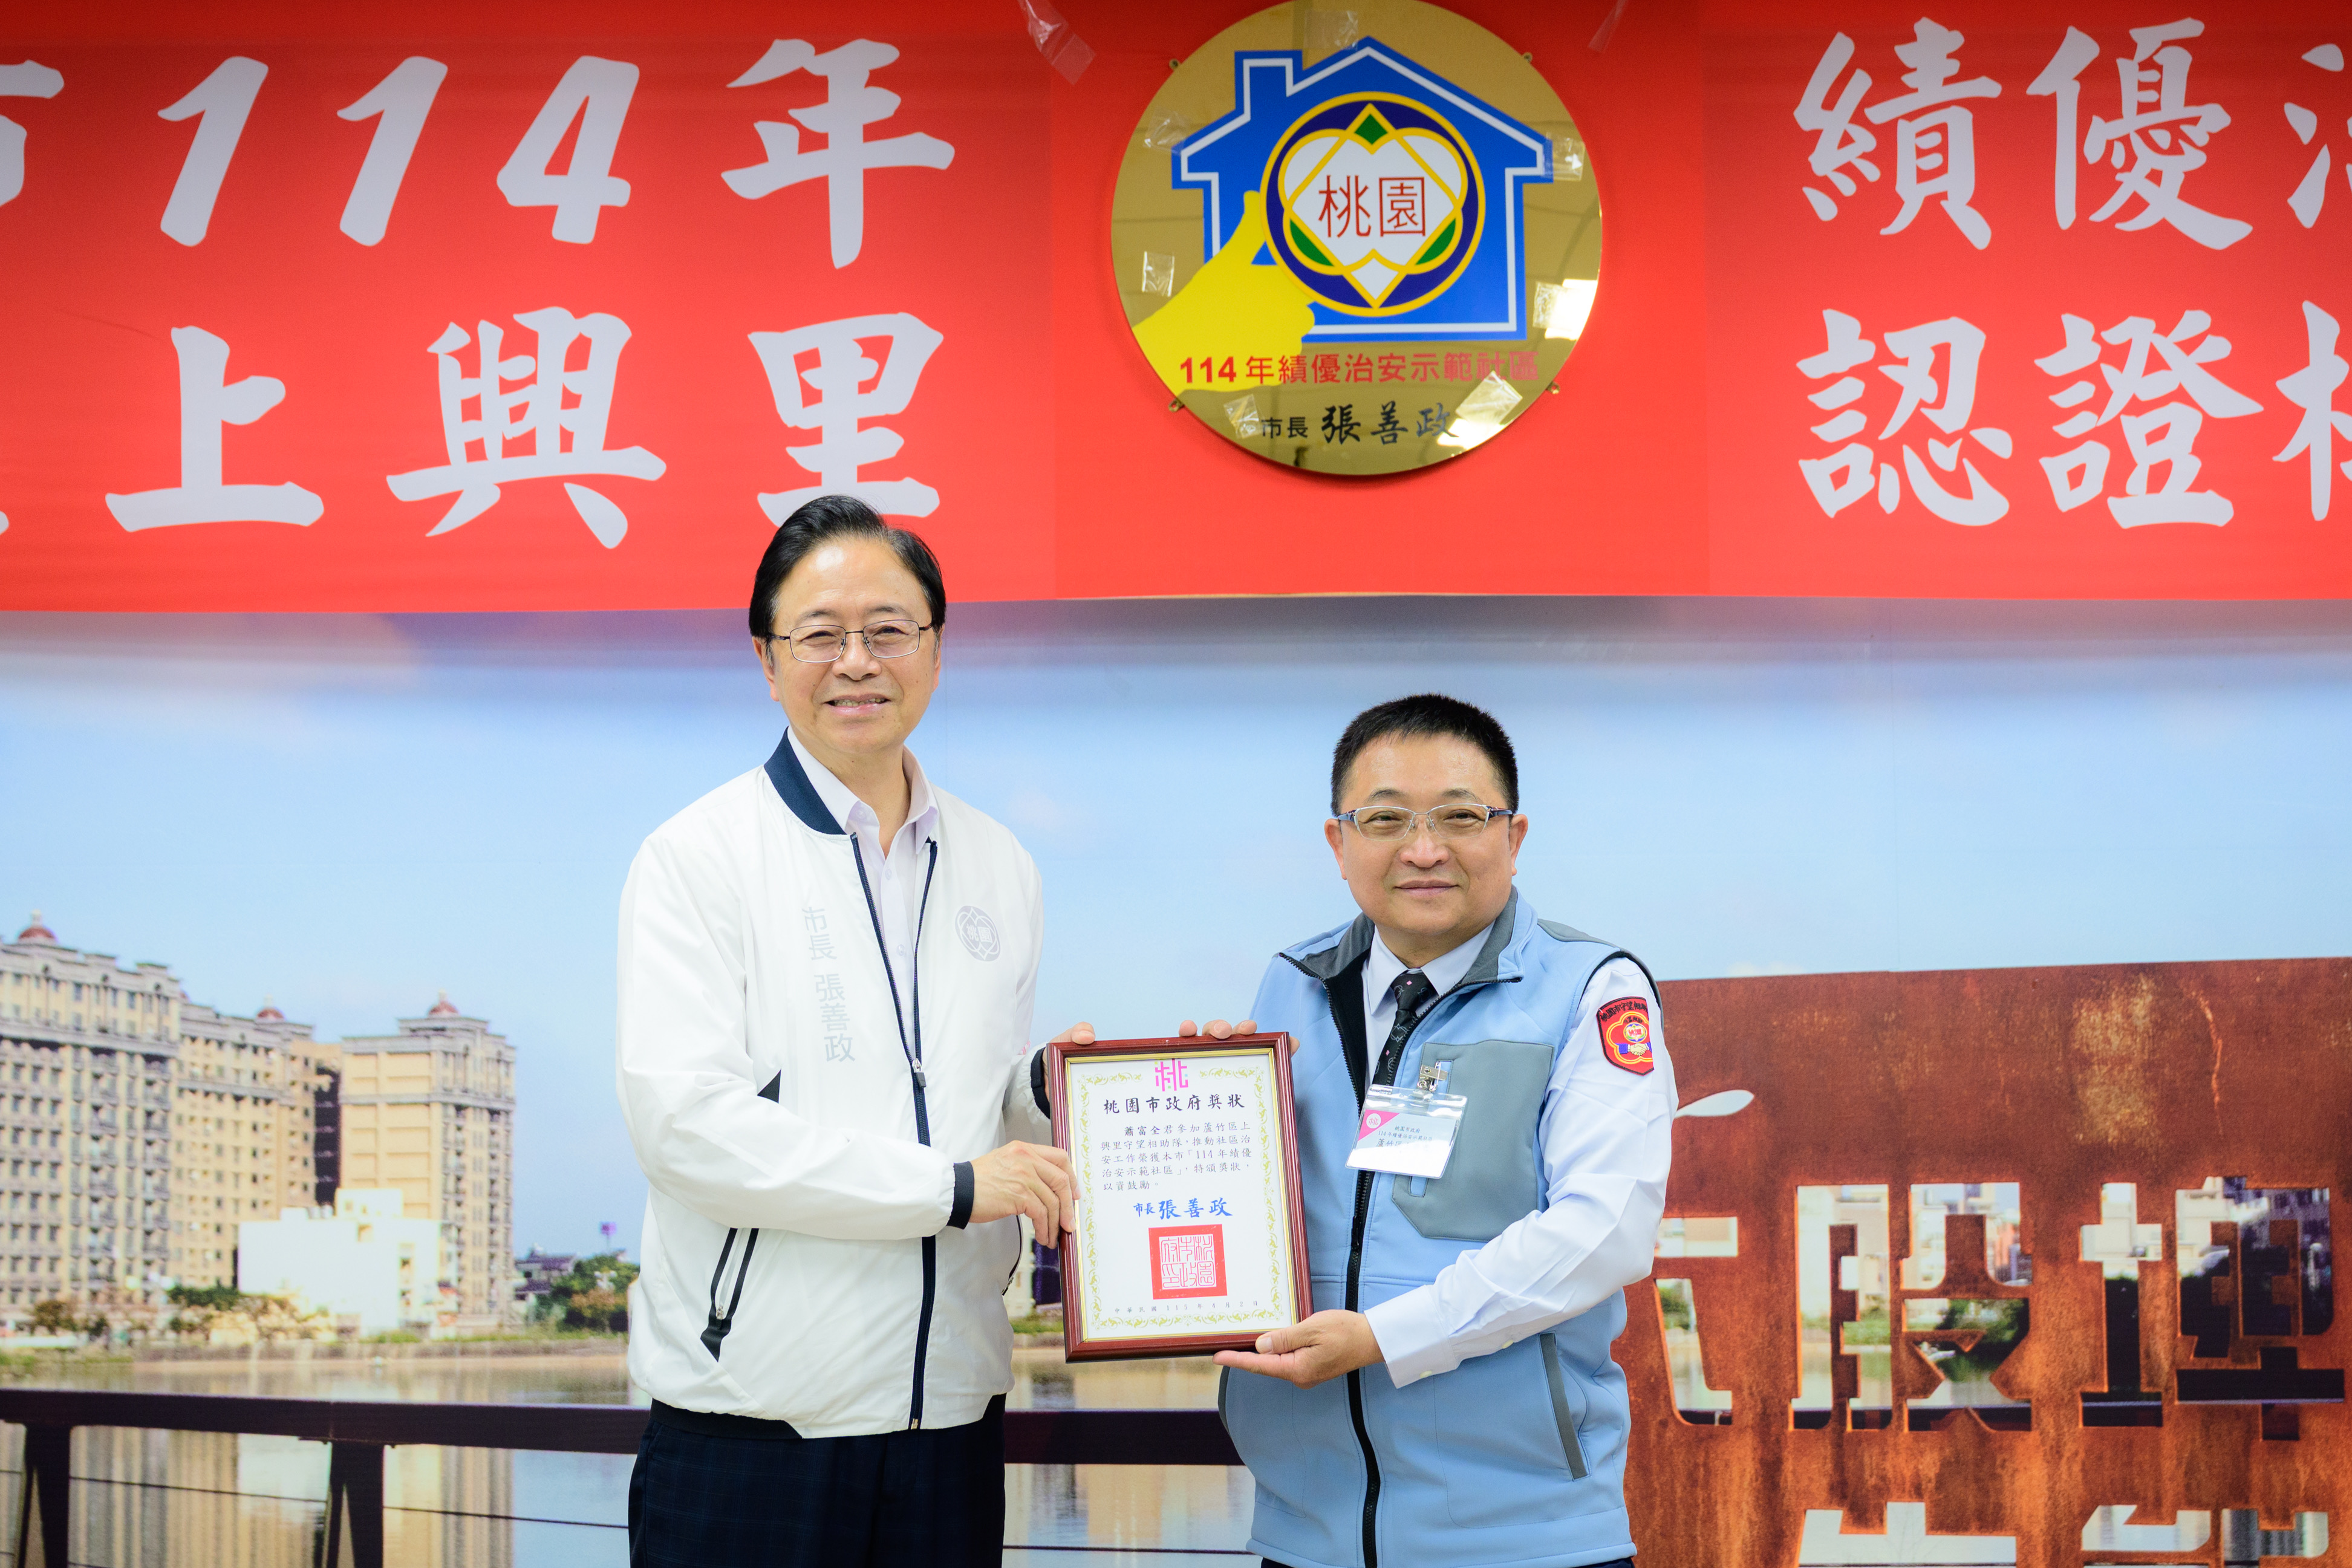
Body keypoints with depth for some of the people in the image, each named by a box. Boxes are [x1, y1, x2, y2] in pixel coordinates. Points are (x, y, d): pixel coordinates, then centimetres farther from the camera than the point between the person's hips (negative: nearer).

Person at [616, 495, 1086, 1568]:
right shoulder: (698, 858, -4)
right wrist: (950, 1186, -16)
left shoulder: (999, 869, 14)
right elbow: (684, 1124, -15)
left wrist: (1050, 1097, -1)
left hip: (949, 1412, 5)